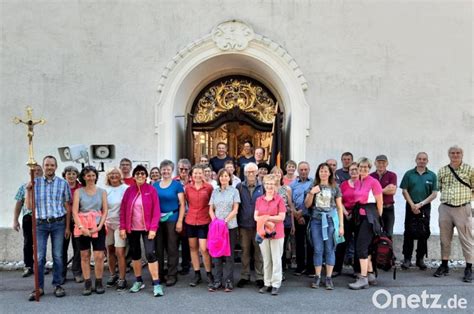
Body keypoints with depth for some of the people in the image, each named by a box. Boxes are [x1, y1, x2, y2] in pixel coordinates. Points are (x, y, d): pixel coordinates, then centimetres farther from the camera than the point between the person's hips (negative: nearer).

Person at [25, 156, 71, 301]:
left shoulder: (63, 183, 2)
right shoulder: (35, 183, 4)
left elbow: (67, 207, 4)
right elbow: (29, 206, 4)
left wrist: (67, 227, 2)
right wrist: (28, 190, -10)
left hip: (58, 223, -1)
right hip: (40, 223, 1)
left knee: (57, 256, 5)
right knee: (39, 257, 1)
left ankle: (57, 285, 15)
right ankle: (39, 287, 11)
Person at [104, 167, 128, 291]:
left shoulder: (126, 188, -5)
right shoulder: (105, 190, 7)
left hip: (120, 223, -4)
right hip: (107, 223, 4)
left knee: (119, 252, -8)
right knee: (110, 251, 10)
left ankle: (122, 279, 2)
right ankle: (113, 275, 27)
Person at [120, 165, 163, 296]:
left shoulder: (151, 190, -5)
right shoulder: (129, 190, 3)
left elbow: (156, 210, -7)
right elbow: (123, 210, 5)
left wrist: (153, 228, -14)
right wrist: (122, 227, -1)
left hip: (147, 228, -3)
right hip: (132, 228, 3)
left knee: (150, 253, -10)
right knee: (135, 254, 13)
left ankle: (156, 284, -3)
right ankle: (138, 281, 28)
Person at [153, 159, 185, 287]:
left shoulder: (177, 185, -2)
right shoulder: (155, 185, 9)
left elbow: (182, 204, -5)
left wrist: (180, 221, -12)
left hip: (172, 219, -4)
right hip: (157, 220, 4)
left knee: (172, 248, 2)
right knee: (158, 247, 9)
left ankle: (172, 275, 12)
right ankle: (159, 273, 22)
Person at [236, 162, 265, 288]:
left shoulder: (262, 187, 2)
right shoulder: (239, 187, 4)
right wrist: (237, 223, 0)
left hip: (258, 224, -1)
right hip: (244, 225, 1)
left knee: (259, 251, 5)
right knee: (245, 251, 9)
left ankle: (259, 277, 15)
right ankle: (244, 277, 20)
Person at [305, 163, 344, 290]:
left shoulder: (335, 188, 7)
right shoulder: (313, 187, 10)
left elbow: (339, 207, 7)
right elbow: (307, 205, 8)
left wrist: (341, 225, 2)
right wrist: (311, 193, -8)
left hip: (330, 220, -1)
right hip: (316, 220, 1)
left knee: (330, 250, 0)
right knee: (318, 250, 2)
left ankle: (329, 278, 8)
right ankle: (317, 277, 11)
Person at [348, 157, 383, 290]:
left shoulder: (374, 182, -9)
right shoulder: (356, 183, 11)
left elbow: (380, 202, -6)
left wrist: (378, 219, -4)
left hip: (369, 215, -7)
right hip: (359, 215, 7)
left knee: (361, 246, -10)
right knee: (365, 246, 12)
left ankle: (363, 279, -6)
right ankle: (371, 275, 24)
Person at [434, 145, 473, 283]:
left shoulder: (470, 170, -2)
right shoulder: (442, 171, 7)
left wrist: (466, 198, 0)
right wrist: (447, 197, 9)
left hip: (463, 209, -3)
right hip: (445, 208, 3)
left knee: (467, 239, 0)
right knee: (445, 239, 11)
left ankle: (468, 269, 8)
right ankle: (444, 266, 22)